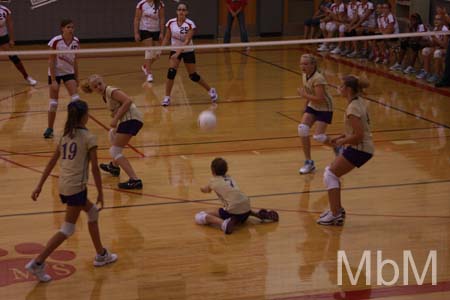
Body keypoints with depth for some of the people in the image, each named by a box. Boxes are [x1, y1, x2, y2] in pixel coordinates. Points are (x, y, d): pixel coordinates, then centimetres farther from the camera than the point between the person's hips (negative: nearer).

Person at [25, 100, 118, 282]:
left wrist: (40, 186, 14)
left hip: (63, 186, 8)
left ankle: (101, 255, 31)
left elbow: (52, 163, 11)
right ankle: (37, 263, -7)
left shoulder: (66, 135, 11)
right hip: (76, 187, -8)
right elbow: (94, 168, -9)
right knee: (68, 229, -1)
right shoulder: (89, 138, -8)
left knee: (93, 212, 24)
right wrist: (100, 193, -3)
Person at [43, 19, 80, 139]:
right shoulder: (56, 41, -19)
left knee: (76, 99, -9)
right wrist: (53, 80, -18)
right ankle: (50, 129, 13)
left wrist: (76, 78, 7)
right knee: (53, 101, 0)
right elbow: (51, 61, -15)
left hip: (69, 73, 3)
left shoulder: (76, 42, -7)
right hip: (55, 73, -3)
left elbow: (75, 60, 4)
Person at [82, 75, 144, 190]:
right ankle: (114, 166, 51)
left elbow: (128, 101, -23)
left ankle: (135, 180, -24)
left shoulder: (111, 91, -10)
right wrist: (114, 115, -9)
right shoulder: (105, 95, 19)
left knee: (114, 151, -10)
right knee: (112, 133, 37)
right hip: (128, 119, 11)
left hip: (131, 119, -11)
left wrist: (116, 118, -21)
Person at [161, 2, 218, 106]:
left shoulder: (190, 24, -20)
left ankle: (210, 90, 24)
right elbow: (167, 38, 0)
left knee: (193, 76, 2)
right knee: (171, 72, -16)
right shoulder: (170, 23, -11)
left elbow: (187, 41, -26)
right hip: (175, 50, 2)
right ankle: (167, 98, -6)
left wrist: (178, 53, -35)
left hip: (188, 51, -2)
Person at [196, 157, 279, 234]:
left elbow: (204, 190, 29)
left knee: (199, 217, -1)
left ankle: (224, 223, -23)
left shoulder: (214, 181, 9)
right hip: (246, 208, 6)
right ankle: (258, 214, 16)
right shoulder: (229, 178, 21)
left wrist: (206, 188, 53)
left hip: (233, 211, -6)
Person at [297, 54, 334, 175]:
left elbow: (320, 99, -32)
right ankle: (309, 162, -2)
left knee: (318, 137, -15)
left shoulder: (318, 79, -27)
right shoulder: (305, 76, -1)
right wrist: (306, 105, 10)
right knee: (302, 128, -13)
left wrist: (304, 95, -27)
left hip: (324, 108, -7)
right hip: (312, 107, 7)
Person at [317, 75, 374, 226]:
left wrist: (342, 141, -10)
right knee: (331, 172, 18)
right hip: (365, 147, 10)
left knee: (330, 175, -6)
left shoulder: (352, 108, -21)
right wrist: (342, 136, 10)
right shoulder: (359, 101, 8)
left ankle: (335, 215, -6)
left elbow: (358, 135, -25)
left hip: (360, 149, -10)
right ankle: (337, 209, 25)